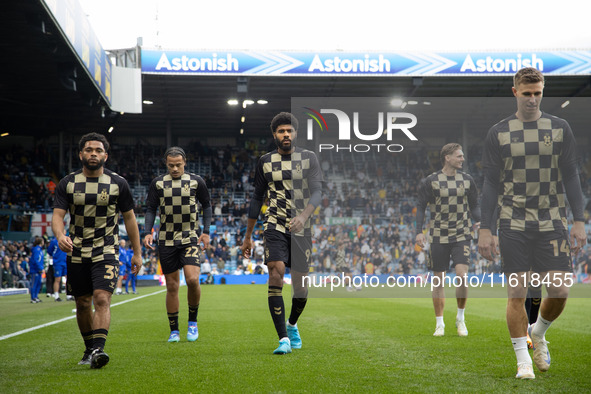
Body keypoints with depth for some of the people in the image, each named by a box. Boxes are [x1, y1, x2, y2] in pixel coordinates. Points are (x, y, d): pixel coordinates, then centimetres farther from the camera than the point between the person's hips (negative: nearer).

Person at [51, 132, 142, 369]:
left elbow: (129, 218, 8)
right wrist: (60, 236, -28)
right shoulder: (68, 183, 1)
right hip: (77, 252, 2)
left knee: (102, 299, -19)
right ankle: (90, 349, 25)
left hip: (107, 251, -2)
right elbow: (57, 215, -5)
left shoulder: (118, 183, 0)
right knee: (83, 304, 9)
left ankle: (98, 349, -25)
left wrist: (137, 253, 9)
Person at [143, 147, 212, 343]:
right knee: (172, 286, 2)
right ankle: (174, 331, 12)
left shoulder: (196, 181, 4)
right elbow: (150, 209, 9)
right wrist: (148, 233, -5)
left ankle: (193, 322, 4)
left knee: (192, 280, -18)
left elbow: (207, 205, 13)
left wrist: (206, 232, 5)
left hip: (190, 238, -1)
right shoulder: (158, 183, 5)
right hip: (166, 240, 1)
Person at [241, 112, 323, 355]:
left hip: (301, 229, 0)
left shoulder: (309, 158, 2)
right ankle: (283, 339, -20)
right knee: (276, 275, -20)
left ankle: (292, 325, 35)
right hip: (275, 227, 0)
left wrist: (303, 216, -29)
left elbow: (317, 192, -8)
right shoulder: (266, 162, 7)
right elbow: (257, 199, 14)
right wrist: (247, 237, 15)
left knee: (301, 287, 4)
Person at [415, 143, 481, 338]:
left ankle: (460, 318, 4)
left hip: (461, 236, 1)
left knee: (462, 275, -15)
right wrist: (419, 232, -7)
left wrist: (479, 222, -4)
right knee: (438, 280, 1)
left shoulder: (467, 180, 7)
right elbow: (421, 206, 3)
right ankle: (439, 324, 12)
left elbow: (474, 206, 14)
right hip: (438, 236, -1)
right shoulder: (431, 181, -1)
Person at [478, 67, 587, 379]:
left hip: (552, 224, 1)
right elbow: (490, 184, 3)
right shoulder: (498, 133, 2)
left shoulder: (559, 129, 5)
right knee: (517, 293, -3)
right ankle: (523, 361, 8)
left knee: (560, 290, -4)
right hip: (513, 226, -1)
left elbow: (570, 177, 7)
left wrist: (579, 221, 1)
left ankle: (538, 333, 27)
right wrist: (484, 229, -2)